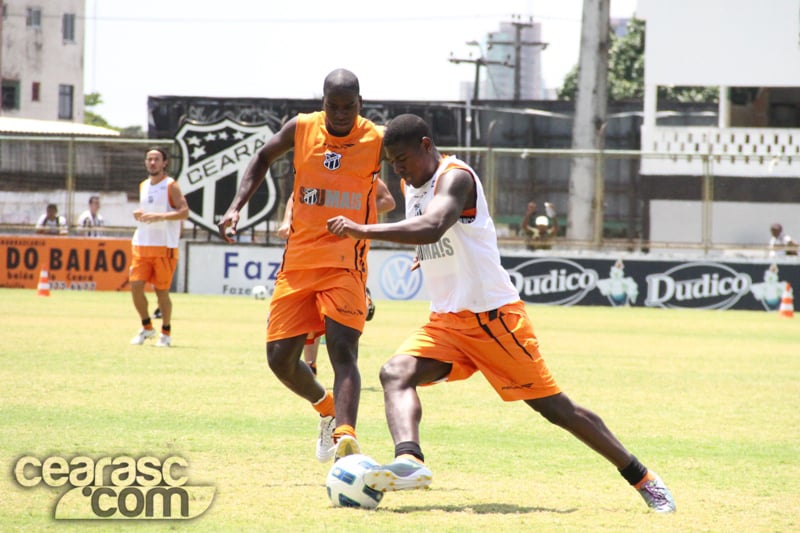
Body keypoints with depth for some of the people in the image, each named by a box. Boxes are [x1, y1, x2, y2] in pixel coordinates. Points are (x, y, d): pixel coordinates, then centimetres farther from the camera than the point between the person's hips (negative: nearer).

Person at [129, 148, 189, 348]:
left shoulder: (171, 186, -5)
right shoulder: (143, 186, 14)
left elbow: (184, 212, -13)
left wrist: (160, 216, -25)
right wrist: (138, 215, 2)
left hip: (164, 247, -5)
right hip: (141, 245, 5)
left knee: (161, 290, -2)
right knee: (135, 286, -4)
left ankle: (166, 333, 13)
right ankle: (147, 327, 12)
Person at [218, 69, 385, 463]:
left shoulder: (377, 141, -5)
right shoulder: (301, 130, 2)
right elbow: (264, 157, 20)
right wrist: (237, 206, 9)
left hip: (345, 265, -4)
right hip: (298, 263, 4)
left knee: (343, 351, -22)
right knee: (280, 358, 3)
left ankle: (345, 436, -36)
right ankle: (326, 408, 31)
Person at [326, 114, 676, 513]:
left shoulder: (455, 177, -17)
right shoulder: (412, 186, 11)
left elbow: (431, 229, -36)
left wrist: (361, 231, -37)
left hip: (495, 317, -7)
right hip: (445, 322, 7)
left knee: (554, 407, -2)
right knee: (395, 373, -22)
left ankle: (642, 478, 12)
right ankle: (409, 461, -46)